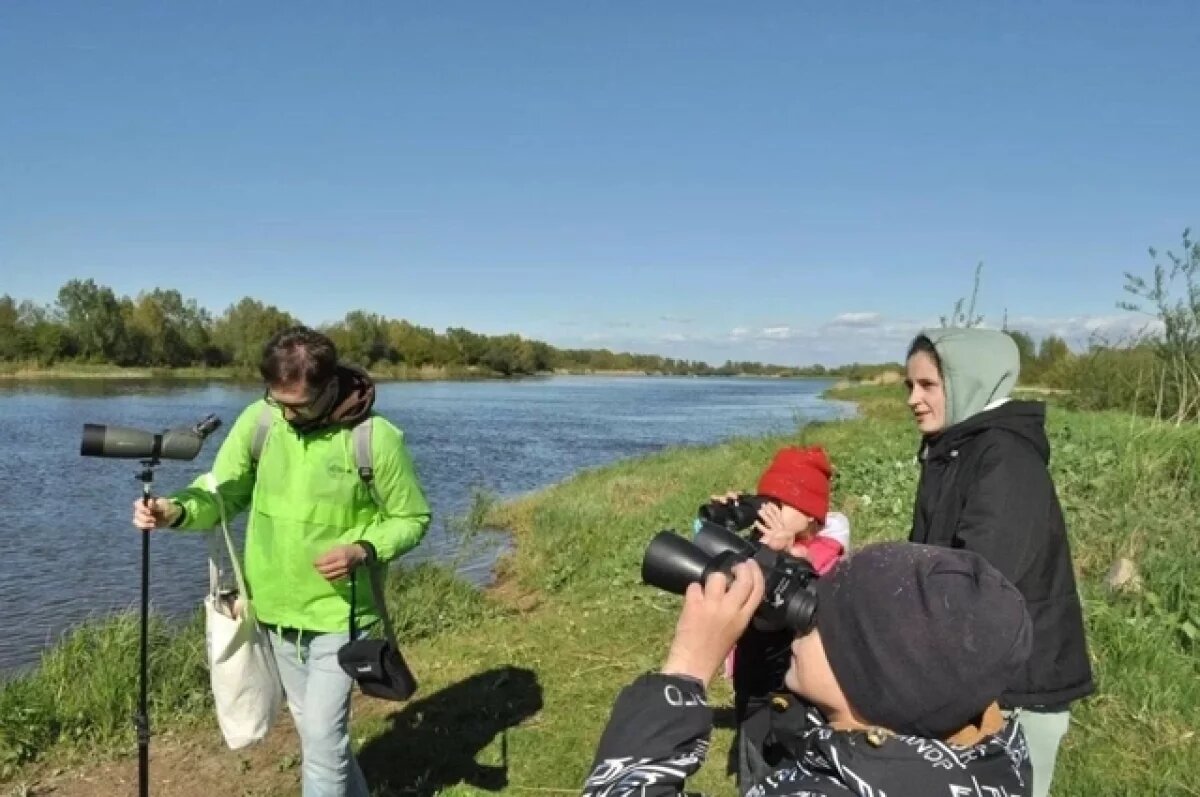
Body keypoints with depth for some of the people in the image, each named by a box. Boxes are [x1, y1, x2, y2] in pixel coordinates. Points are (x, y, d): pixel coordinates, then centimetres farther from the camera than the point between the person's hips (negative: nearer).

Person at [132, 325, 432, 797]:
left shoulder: (376, 438, -18)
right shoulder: (259, 420, -8)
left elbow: (412, 519, -8)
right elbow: (222, 493, -2)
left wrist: (362, 550, -24)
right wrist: (176, 511, -23)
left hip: (339, 613, -5)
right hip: (276, 609, 5)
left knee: (322, 734, -3)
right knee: (315, 728, 21)